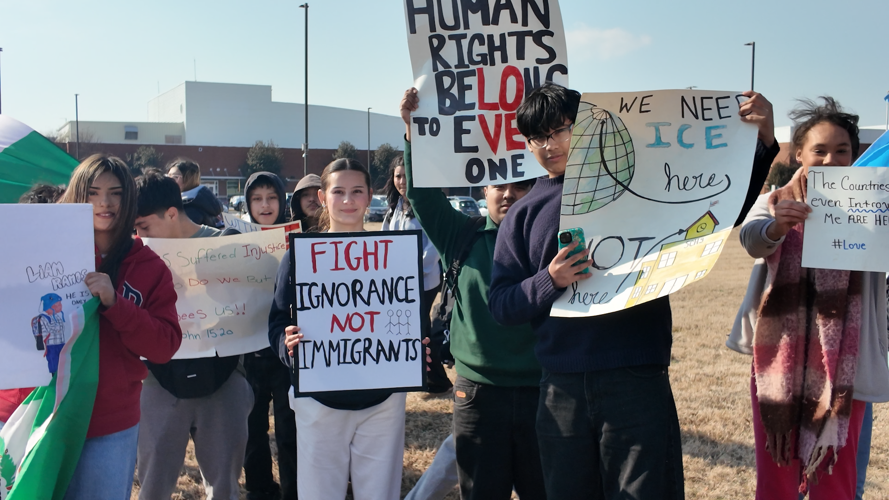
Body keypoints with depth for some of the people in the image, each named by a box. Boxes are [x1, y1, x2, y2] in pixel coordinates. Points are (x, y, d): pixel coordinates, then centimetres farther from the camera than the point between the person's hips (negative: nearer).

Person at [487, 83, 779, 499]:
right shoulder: (522, 216, 10)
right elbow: (500, 305, 6)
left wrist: (763, 142, -7)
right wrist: (549, 281, -12)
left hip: (638, 381, -2)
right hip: (561, 390, 3)